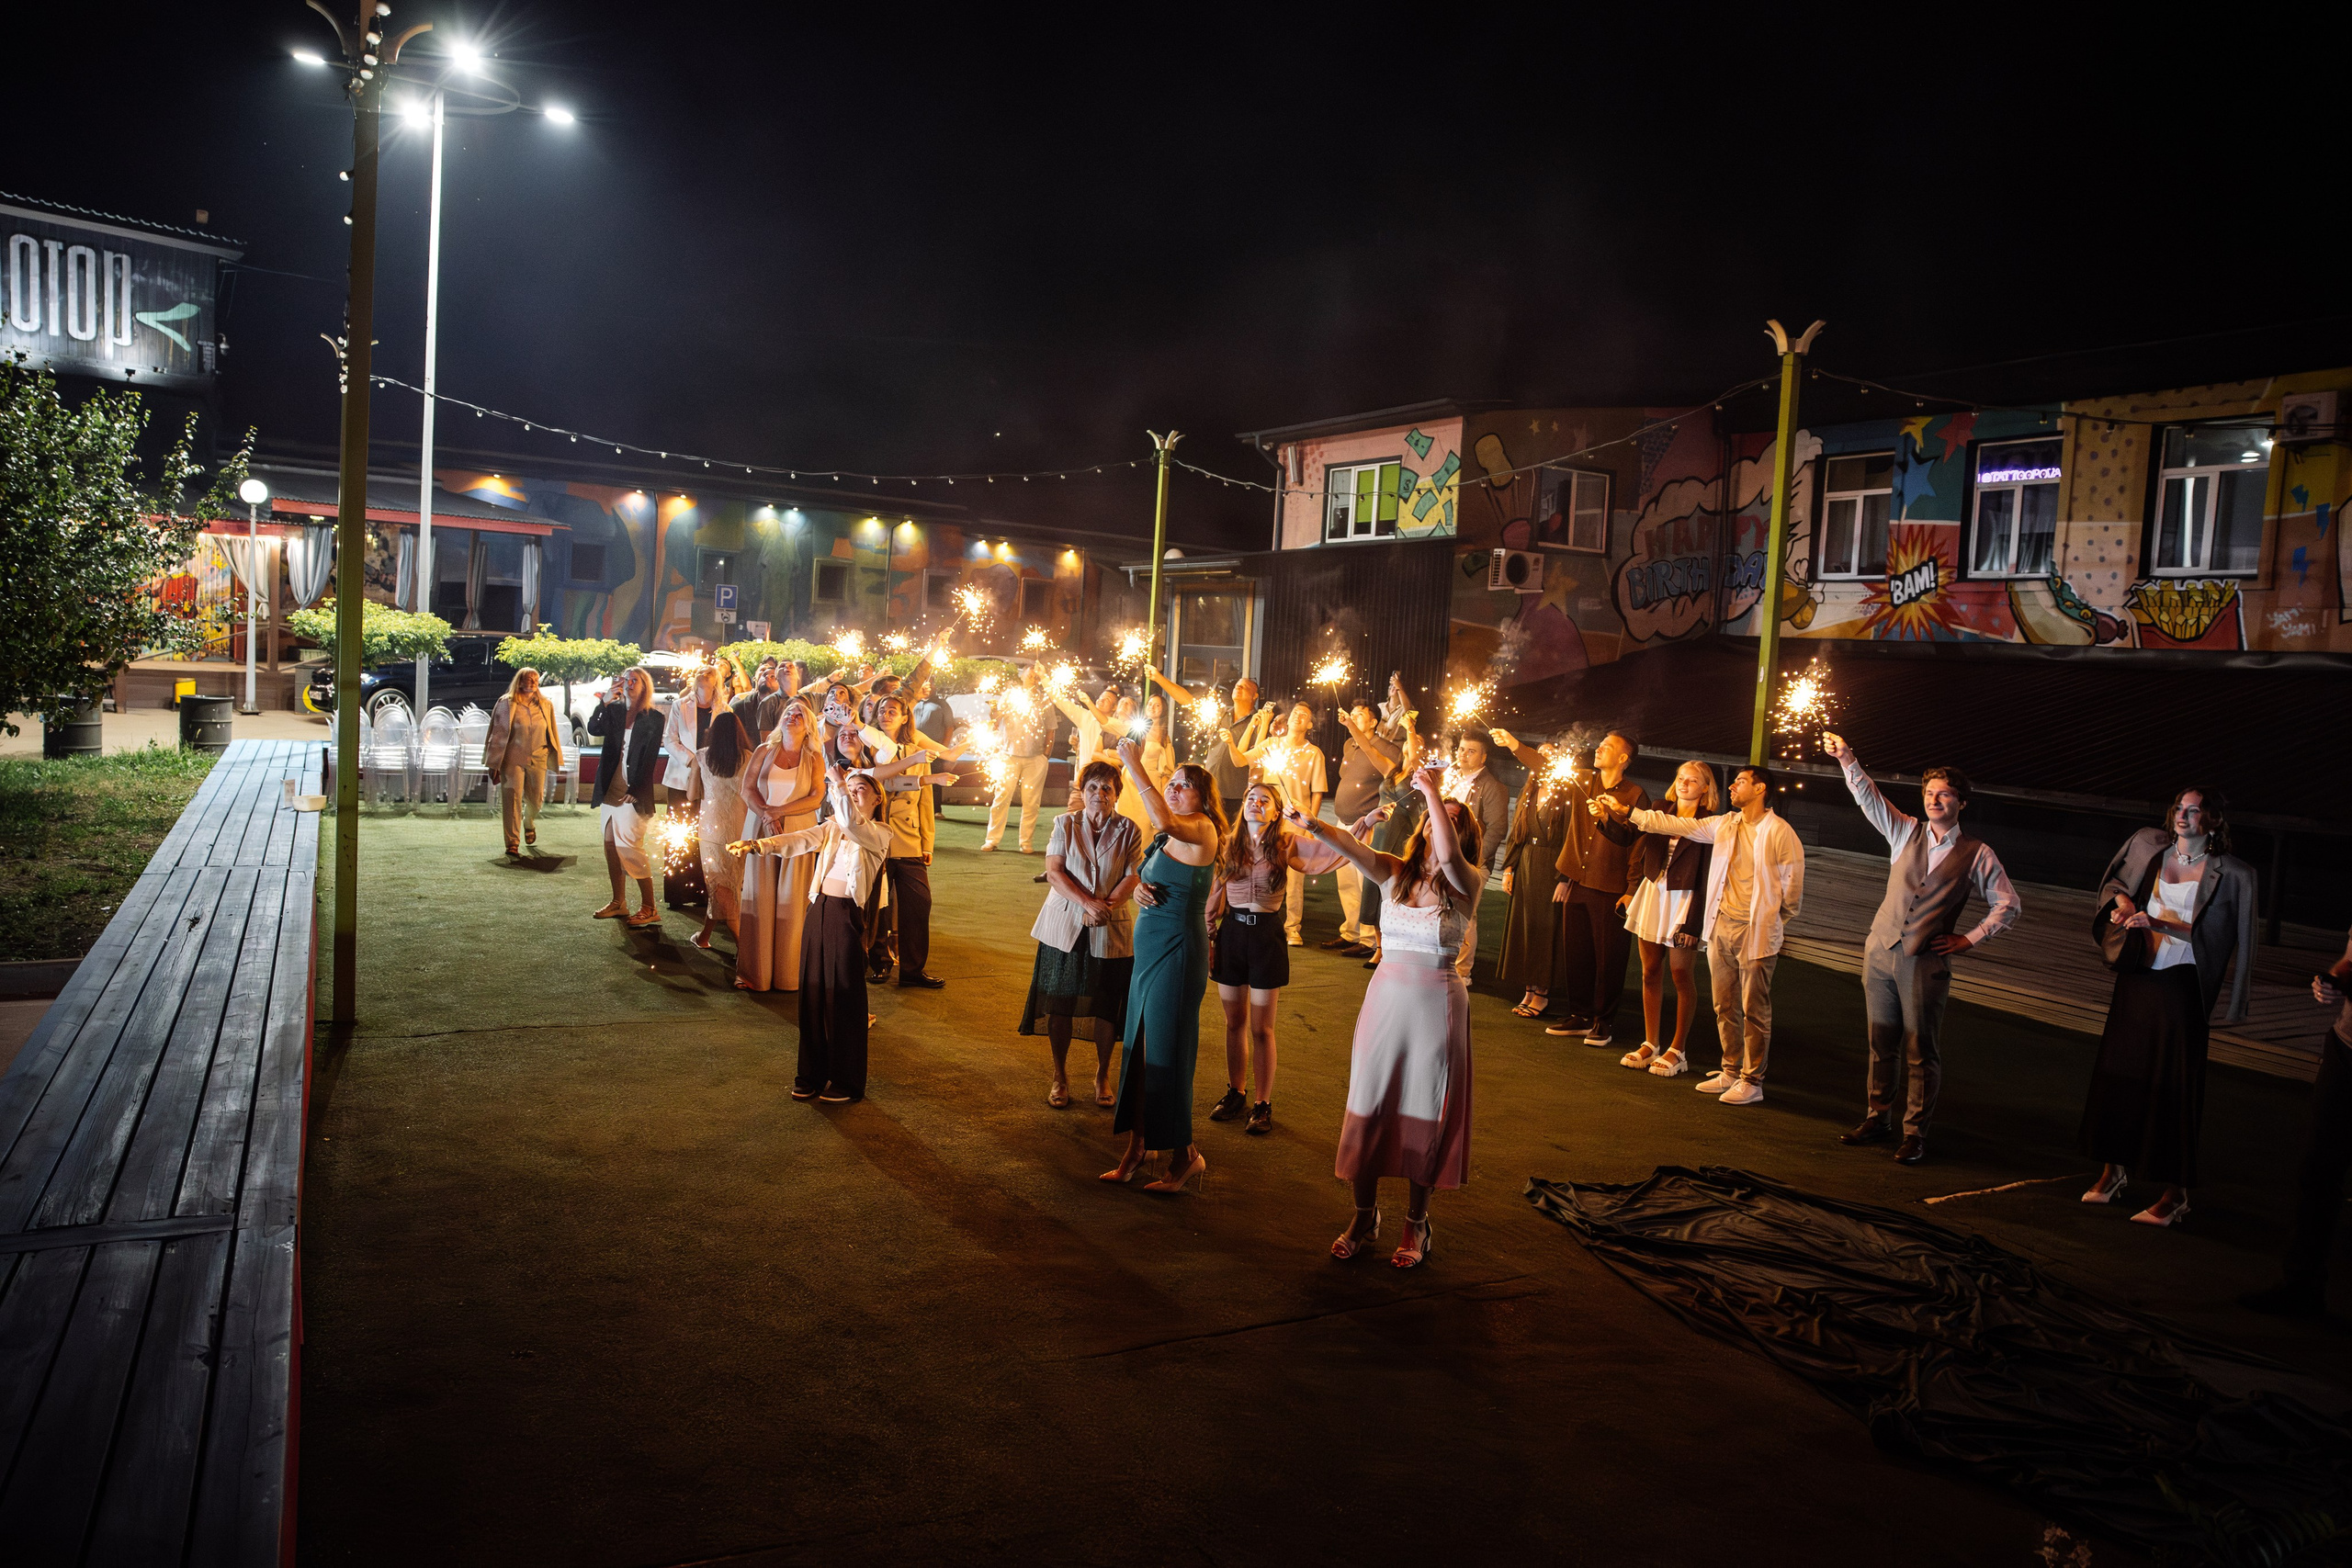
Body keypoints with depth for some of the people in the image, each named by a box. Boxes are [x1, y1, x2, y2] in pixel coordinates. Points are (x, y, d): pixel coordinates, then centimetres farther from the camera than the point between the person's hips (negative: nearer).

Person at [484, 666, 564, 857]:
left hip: (538, 759, 3)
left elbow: (552, 733, 14)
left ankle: (529, 824, 42)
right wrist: (494, 763, -2)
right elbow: (497, 734, 1)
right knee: (512, 799, -10)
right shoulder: (506, 704, 0)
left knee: (535, 799, 8)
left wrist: (554, 759, 12)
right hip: (513, 759, -3)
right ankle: (512, 843, -7)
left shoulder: (545, 705, 9)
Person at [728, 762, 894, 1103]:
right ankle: (812, 1074, 22)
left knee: (845, 997, 0)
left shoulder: (879, 833, -2)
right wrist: (757, 844, -13)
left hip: (847, 915, -6)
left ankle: (847, 1081, 11)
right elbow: (800, 840, 1)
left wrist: (839, 784, -28)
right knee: (813, 994, 10)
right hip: (818, 909, 6)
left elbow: (851, 823, -23)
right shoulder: (832, 827, 15)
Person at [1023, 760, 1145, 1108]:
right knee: (1059, 1003, 4)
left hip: (1110, 931, 0)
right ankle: (1060, 1076, 20)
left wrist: (1106, 907, -19)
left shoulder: (1129, 831, 2)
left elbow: (1132, 878, -4)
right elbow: (1053, 872, -6)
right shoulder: (1064, 824, 3)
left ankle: (1102, 1076, 22)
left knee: (1106, 1006, 5)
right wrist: (1088, 903, -18)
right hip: (1065, 926, 0)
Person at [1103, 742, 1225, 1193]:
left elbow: (1164, 819, -37)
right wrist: (1140, 888, 2)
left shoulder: (1201, 829, -15)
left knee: (1166, 1052, -1)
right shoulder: (1168, 835, 14)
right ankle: (1137, 1145, 23)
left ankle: (1183, 1154, 13)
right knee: (1139, 1047, 13)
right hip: (1151, 948, 9)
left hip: (1178, 950, -9)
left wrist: (1134, 767, -33)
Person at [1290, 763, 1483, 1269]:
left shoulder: (1465, 884, -5)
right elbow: (1353, 847, -13)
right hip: (1386, 995, 3)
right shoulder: (1395, 873, 3)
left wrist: (1434, 790, -22)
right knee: (1370, 1107, 7)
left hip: (1437, 1003, -2)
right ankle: (1364, 1215, 23)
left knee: (1425, 1114, 6)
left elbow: (1449, 855, -27)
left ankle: (1416, 1222, 21)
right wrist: (1314, 825, -32)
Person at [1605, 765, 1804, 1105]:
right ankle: (1731, 1071, 23)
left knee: (1754, 1010, 0)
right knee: (1725, 1007, 12)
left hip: (1756, 932, -6)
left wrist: (1774, 922, 5)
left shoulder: (1780, 831, -8)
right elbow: (1679, 825, 11)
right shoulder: (1725, 824, 11)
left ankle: (1752, 1080, 7)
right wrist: (1627, 812, 7)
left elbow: (1793, 883, -4)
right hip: (1720, 926, 6)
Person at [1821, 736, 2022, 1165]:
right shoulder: (1906, 832, 10)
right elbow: (1868, 796, -1)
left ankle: (1915, 1134, 6)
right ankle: (1877, 1119, 20)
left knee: (1921, 1052, -1)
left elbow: (2008, 904, 7)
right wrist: (1847, 759, -15)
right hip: (1880, 952, 3)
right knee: (1881, 1044, 10)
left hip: (1925, 961, -3)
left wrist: (1969, 940, -1)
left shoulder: (1977, 854, 3)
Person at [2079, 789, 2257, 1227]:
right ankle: (2114, 1171, 24)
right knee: (2119, 1072, 10)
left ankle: (2175, 1194, 7)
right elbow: (2113, 880, 22)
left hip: (2181, 984, -5)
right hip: (2137, 975, 5)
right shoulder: (2149, 845, 5)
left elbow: (2206, 936, -12)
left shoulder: (2231, 874, -7)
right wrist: (2122, 900, 2)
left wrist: (2156, 923, -21)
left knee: (2172, 1086, -2)